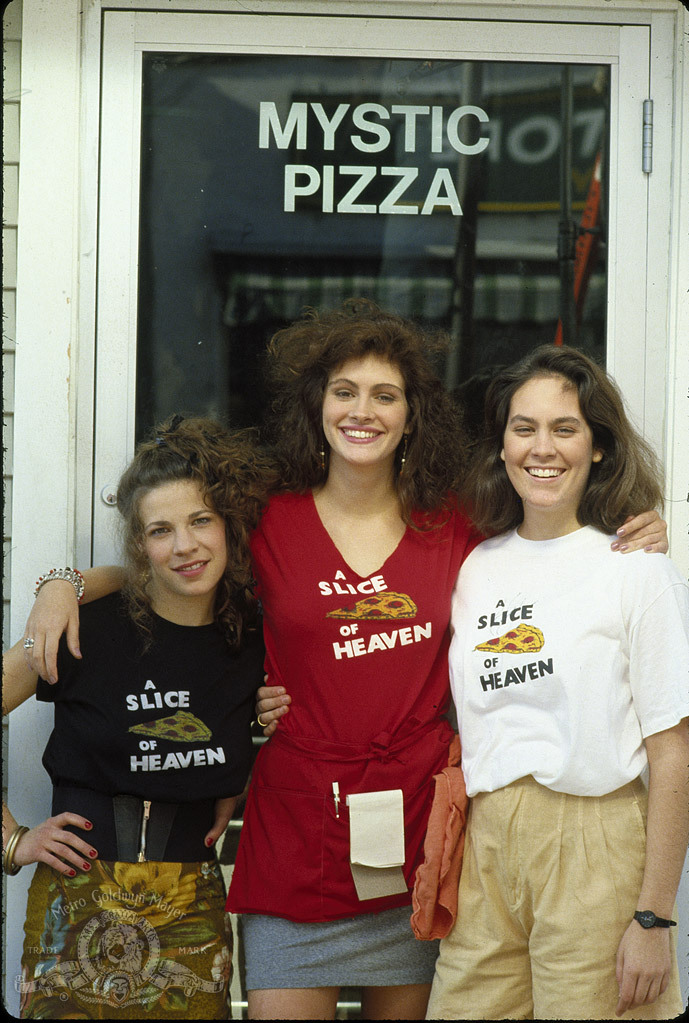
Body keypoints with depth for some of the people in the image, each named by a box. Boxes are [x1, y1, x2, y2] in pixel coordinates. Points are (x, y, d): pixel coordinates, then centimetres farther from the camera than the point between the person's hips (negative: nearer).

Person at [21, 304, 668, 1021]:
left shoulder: (452, 529, 5)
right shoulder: (268, 525, 2)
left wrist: (624, 555, 4)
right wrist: (66, 585, -2)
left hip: (416, 824, 2)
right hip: (299, 821, -1)